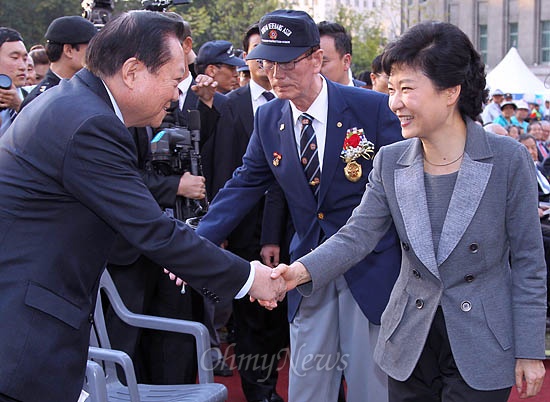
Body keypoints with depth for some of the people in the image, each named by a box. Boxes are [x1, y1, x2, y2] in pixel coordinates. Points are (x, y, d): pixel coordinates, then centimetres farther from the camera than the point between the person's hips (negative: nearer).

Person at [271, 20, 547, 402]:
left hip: (482, 348, -3)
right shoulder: (390, 161, -1)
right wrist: (303, 270, -25)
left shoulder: (509, 159, -12)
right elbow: (357, 236, -6)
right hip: (410, 341, 4)